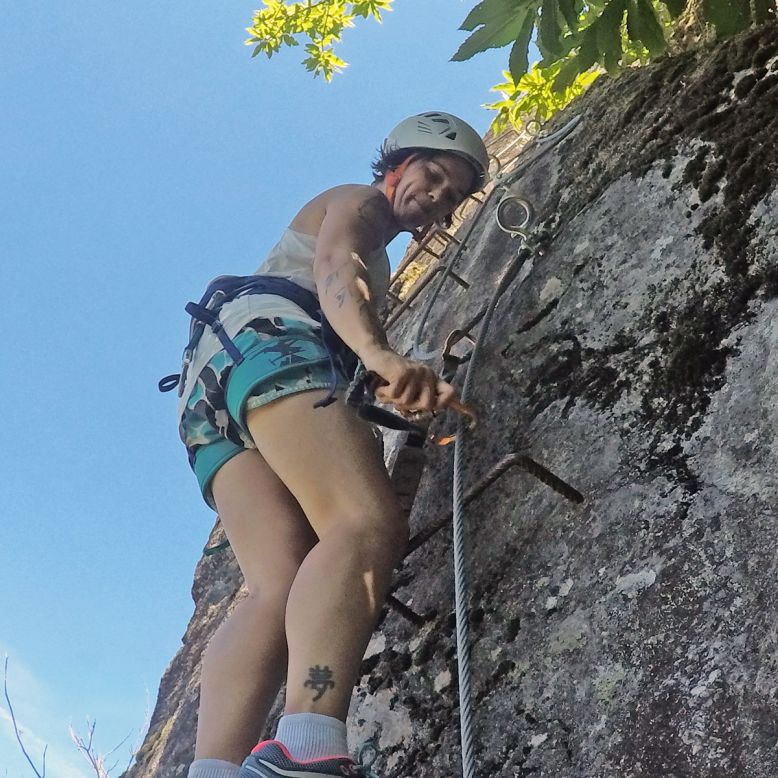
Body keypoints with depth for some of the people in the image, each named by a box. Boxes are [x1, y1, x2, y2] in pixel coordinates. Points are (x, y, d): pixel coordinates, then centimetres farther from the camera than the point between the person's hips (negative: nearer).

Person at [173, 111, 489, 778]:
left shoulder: (375, 262, 43)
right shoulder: (356, 201, 14)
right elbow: (334, 268, -10)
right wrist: (382, 357, -29)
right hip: (264, 334, -8)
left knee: (284, 587, -16)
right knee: (370, 524, -30)